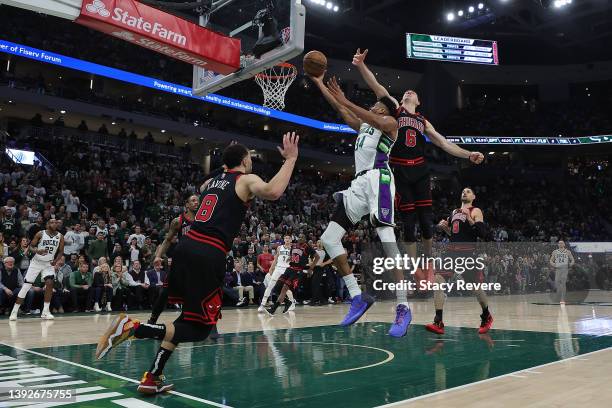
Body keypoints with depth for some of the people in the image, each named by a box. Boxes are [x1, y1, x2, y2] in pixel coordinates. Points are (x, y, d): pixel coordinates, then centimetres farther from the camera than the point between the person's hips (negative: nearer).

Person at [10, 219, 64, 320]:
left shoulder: (60, 237, -5)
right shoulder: (40, 234, -11)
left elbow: (60, 251, 5)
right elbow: (31, 246, -5)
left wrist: (55, 260, -13)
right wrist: (37, 251, -27)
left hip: (48, 263, 1)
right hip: (36, 262, -1)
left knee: (49, 283, -18)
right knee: (26, 286, -2)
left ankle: (45, 312, -9)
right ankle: (14, 311, 10)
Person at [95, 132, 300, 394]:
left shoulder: (210, 181, 22)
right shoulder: (247, 180, 3)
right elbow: (273, 192, -19)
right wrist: (290, 159, -8)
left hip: (186, 246, 8)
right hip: (208, 254, -8)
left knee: (190, 315, 21)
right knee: (199, 328, 2)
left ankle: (153, 377, 21)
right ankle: (133, 327, -13)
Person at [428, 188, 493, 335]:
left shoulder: (476, 211, 0)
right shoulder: (454, 212, 19)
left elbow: (483, 234, -11)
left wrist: (470, 220, -21)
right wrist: (444, 227, 8)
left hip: (468, 253, -6)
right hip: (452, 251, 6)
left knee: (475, 287, 4)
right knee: (437, 280, -12)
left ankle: (486, 317, 33)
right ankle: (438, 323, -12)